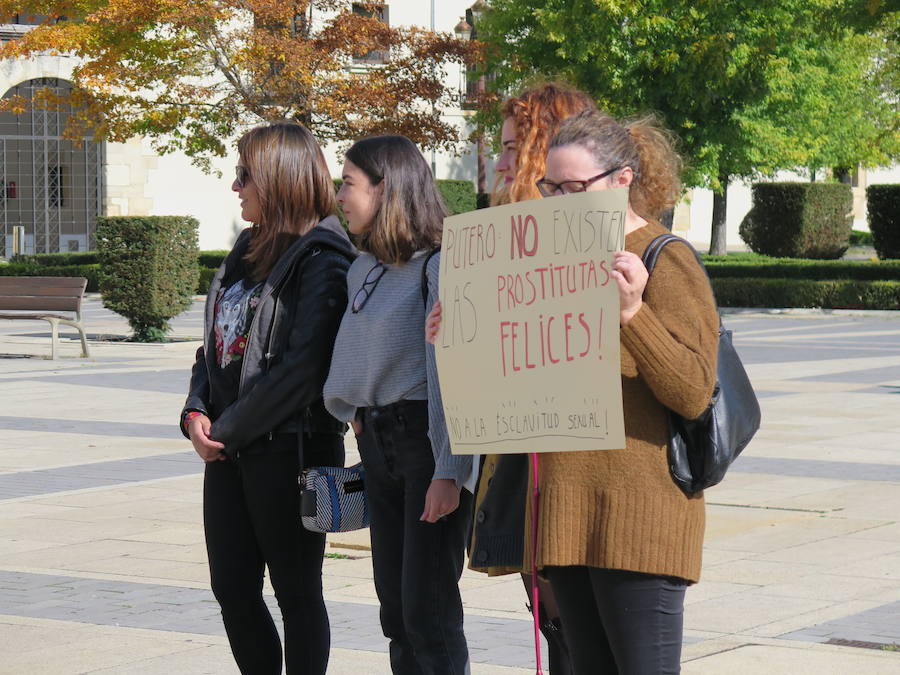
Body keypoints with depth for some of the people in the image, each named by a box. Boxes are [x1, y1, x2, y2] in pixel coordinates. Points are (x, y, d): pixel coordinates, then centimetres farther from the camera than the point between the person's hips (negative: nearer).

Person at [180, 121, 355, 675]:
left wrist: (229, 429, -15)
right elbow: (216, 343, 18)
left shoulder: (322, 260, -13)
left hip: (290, 447, -8)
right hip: (229, 449, 8)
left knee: (295, 592, 2)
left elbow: (302, 368, -20)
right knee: (232, 587, 10)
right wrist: (197, 413, 1)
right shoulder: (249, 250, 14)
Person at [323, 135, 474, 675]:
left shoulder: (438, 265, -13)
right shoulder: (362, 271, 13)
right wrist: (356, 417, 11)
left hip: (429, 441, -8)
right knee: (395, 604, 9)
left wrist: (448, 471, -21)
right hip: (378, 443, 8)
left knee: (428, 610, -9)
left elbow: (450, 373, -18)